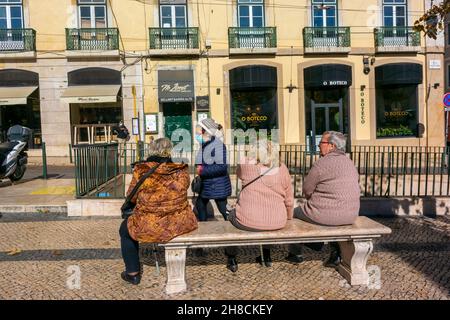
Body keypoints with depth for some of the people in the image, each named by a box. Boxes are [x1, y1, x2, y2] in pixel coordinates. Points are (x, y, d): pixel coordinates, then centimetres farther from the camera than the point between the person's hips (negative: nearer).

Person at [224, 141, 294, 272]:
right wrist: (288, 217, 23)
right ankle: (266, 257, 46)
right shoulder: (282, 169, -1)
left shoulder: (246, 165, -8)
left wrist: (249, 158, 19)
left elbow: (238, 172, 18)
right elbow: (289, 200, 7)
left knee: (232, 215, 30)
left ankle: (231, 261, 37)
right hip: (276, 223, 3)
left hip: (248, 221, -3)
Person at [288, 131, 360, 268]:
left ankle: (295, 254, 33)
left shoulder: (322, 163, -14)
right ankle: (336, 252, 26)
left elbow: (307, 190, -7)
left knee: (295, 213, 18)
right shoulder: (350, 163, 9)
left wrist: (313, 199, 16)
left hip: (327, 214, -7)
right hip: (351, 215, 7)